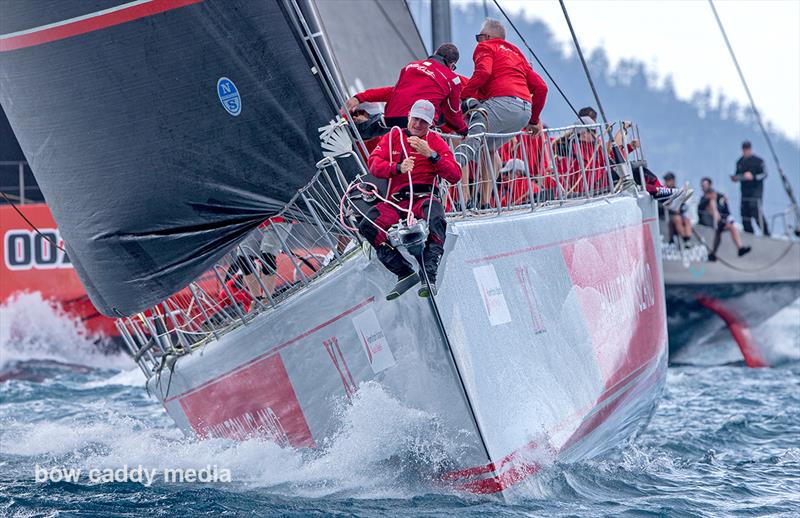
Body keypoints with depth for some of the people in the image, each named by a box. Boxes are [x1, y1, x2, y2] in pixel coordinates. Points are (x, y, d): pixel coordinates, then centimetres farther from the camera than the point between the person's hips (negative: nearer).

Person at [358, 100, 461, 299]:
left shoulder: (435, 141, 12)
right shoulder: (393, 137, 16)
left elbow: (455, 176, 0)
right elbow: (374, 163, 1)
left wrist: (431, 154, -12)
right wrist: (398, 168, -17)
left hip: (425, 198, -2)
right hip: (396, 200, 2)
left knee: (437, 222, -39)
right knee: (367, 226, -26)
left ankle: (429, 277, -40)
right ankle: (405, 273, -21)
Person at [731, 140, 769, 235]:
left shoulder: (758, 161, -4)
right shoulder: (740, 162, 13)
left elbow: (764, 174, -7)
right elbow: (738, 175, 21)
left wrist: (753, 176, -21)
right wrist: (735, 178, -2)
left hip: (756, 191, -6)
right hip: (745, 193, 6)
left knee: (757, 214, -15)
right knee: (745, 215, 4)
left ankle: (766, 234, -8)